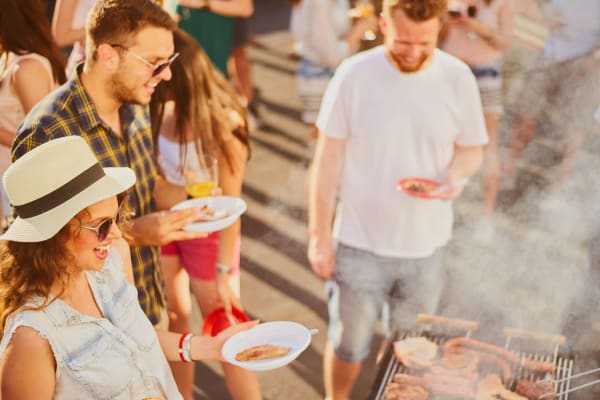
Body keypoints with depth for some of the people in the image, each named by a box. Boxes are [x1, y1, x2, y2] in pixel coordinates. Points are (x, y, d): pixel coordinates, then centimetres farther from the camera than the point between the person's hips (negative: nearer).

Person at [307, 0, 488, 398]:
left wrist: (456, 175, -17)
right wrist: (319, 235, -6)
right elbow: (327, 161, -6)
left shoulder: (458, 77, -7)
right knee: (349, 343, 15)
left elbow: (472, 148, 6)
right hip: (359, 243, -1)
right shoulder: (354, 74, -12)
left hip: (426, 246, 2)